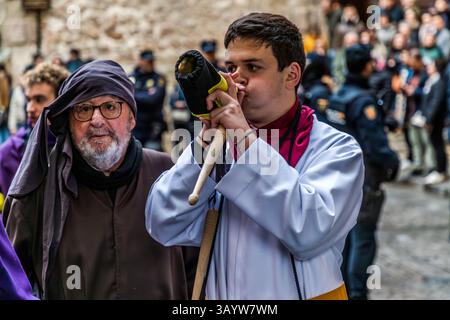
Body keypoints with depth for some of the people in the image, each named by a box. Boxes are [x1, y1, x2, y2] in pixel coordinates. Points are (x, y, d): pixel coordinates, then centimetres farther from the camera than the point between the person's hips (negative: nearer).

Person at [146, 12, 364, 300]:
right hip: (222, 293, 4)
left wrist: (246, 139, -24)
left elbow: (309, 232, -28)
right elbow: (165, 228, -9)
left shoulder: (336, 148, -11)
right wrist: (207, 138, -16)